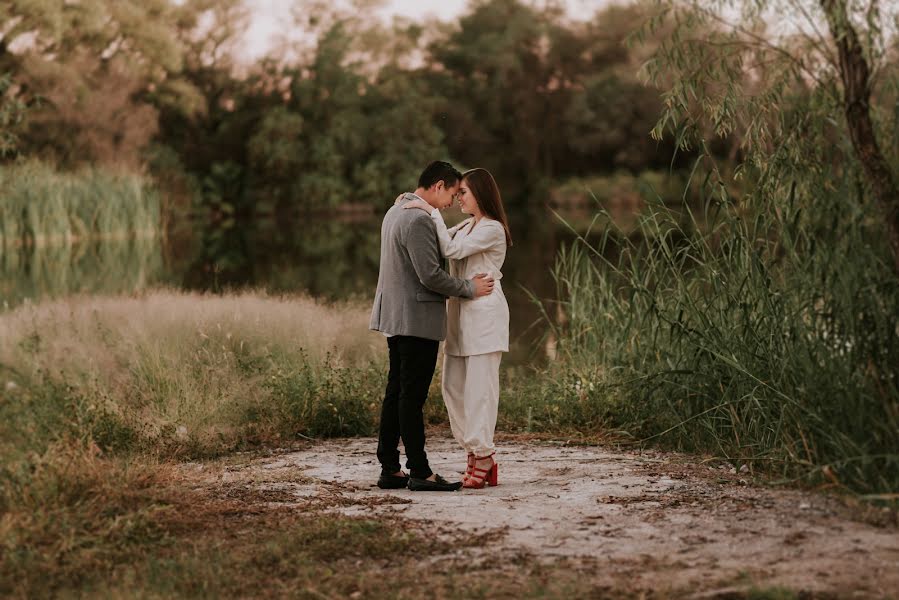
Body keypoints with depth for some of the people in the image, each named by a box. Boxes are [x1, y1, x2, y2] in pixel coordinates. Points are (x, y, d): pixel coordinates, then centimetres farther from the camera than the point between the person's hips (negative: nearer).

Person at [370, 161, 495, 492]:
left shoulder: (396, 211, 15)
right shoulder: (419, 219, -17)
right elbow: (430, 275, -21)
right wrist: (469, 288, -8)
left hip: (396, 317, 10)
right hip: (417, 319, -10)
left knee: (396, 393, 11)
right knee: (412, 396, -6)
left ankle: (390, 469, 14)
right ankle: (420, 473, -2)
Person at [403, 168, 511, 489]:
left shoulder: (492, 229, -9)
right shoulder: (466, 226, 19)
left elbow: (452, 250, -18)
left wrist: (432, 212, -16)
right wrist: (412, 207, 9)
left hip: (484, 313, -9)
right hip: (460, 313, 9)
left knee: (479, 385, -8)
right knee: (453, 384, 7)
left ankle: (484, 458, -4)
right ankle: (474, 450, 13)